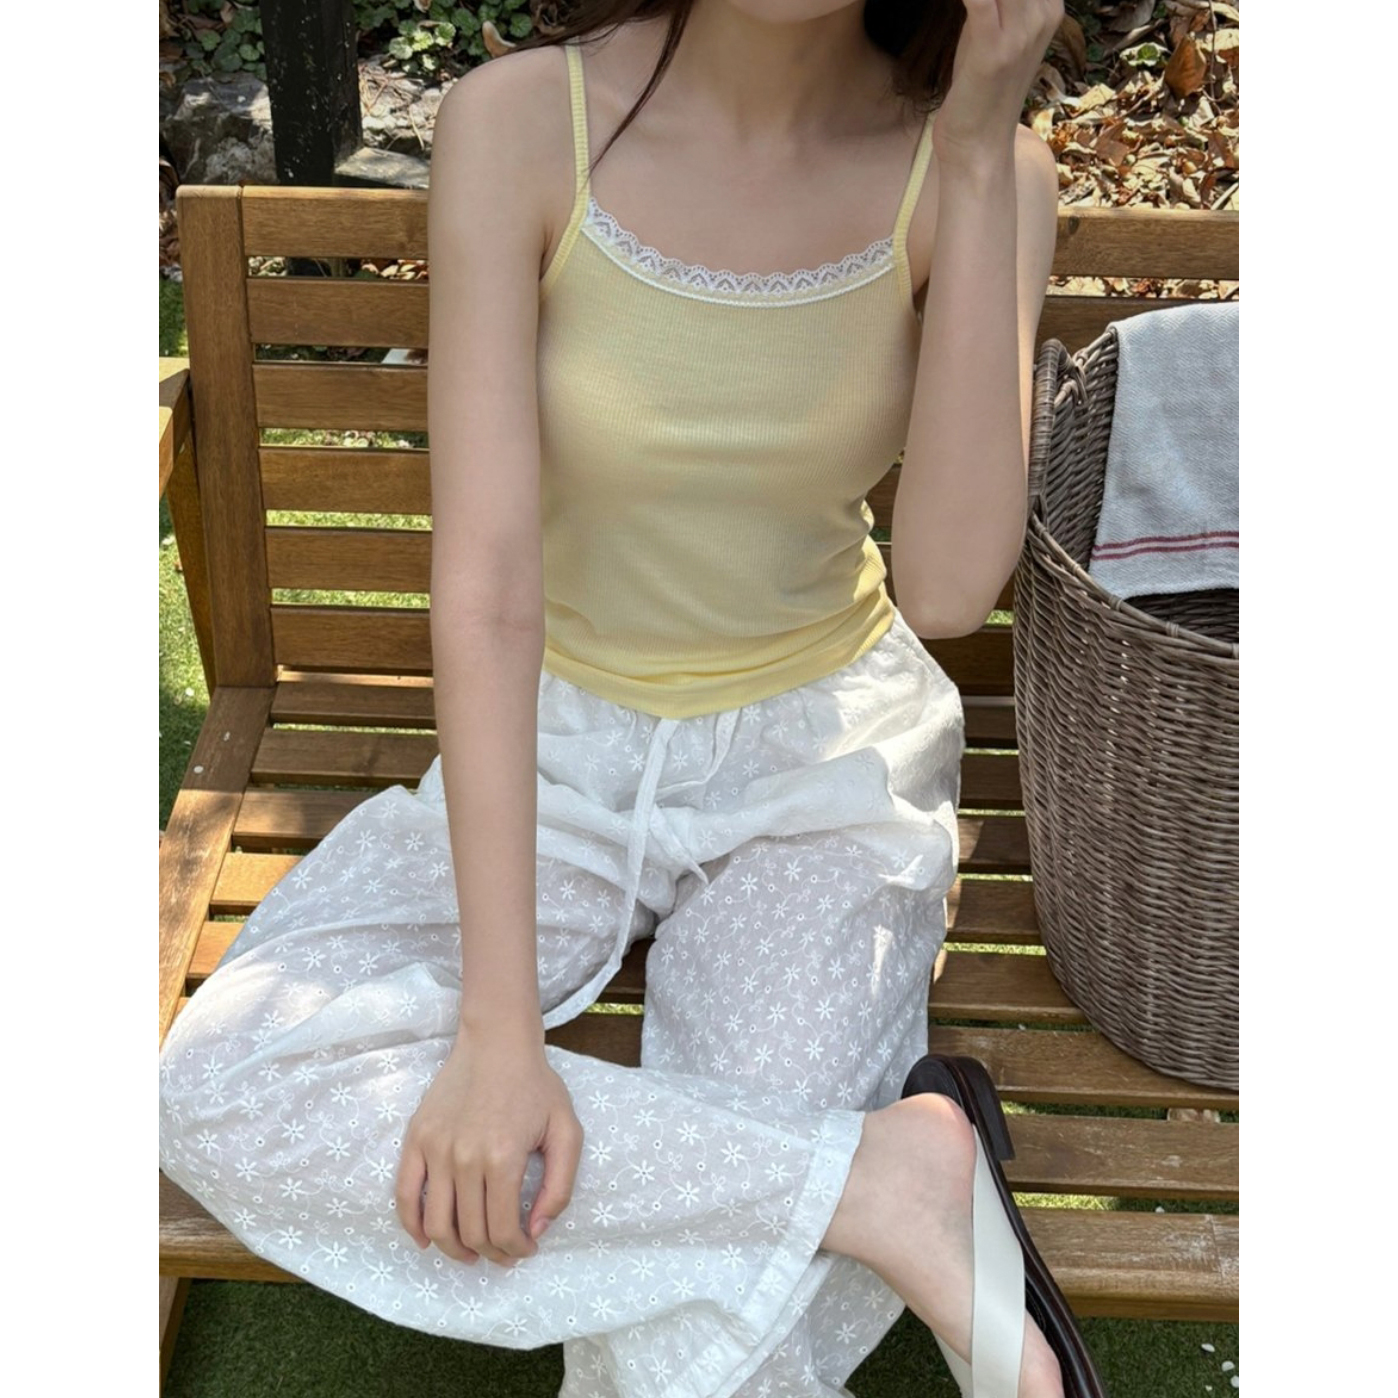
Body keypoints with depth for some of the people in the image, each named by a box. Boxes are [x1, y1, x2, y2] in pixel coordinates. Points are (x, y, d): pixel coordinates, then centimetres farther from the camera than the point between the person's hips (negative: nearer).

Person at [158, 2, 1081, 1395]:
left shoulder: (979, 168, -12)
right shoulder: (521, 123, -16)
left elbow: (952, 585, -23)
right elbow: (484, 584, -21)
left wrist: (976, 151, -26)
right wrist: (497, 1023, -27)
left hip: (824, 755, -1)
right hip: (557, 747, 2)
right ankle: (880, 1178, -22)